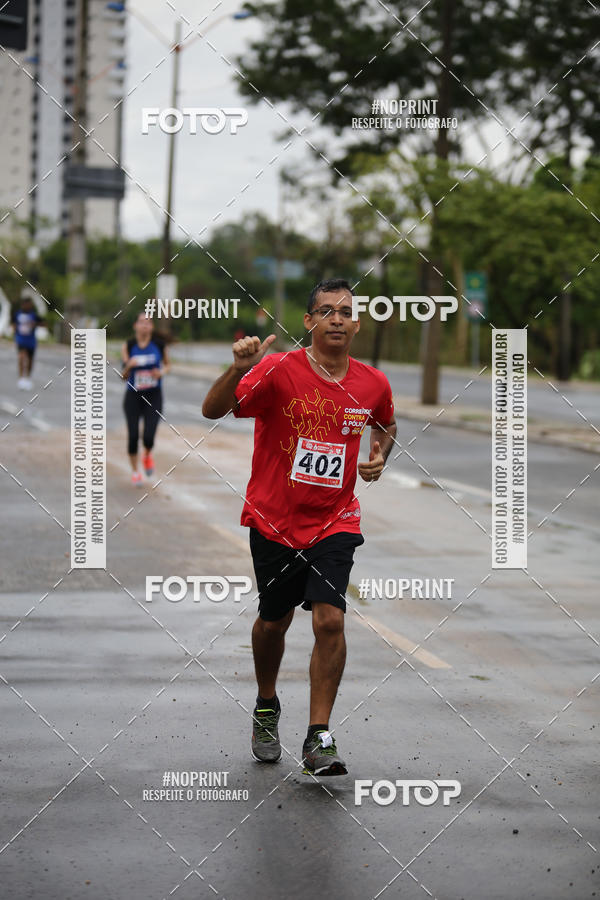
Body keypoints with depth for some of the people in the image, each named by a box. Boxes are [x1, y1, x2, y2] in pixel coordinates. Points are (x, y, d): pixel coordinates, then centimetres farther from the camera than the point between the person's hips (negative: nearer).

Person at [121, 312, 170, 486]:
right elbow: (124, 376, -1)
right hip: (133, 395, 0)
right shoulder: (128, 346, -4)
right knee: (133, 435, 1)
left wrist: (161, 372, -8)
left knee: (148, 437, -13)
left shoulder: (159, 344, -3)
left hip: (153, 396, 0)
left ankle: (147, 456, 24)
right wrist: (128, 366, -22)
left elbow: (167, 364, 14)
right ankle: (134, 471, 25)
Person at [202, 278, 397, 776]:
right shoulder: (279, 370, -14)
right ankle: (266, 708, 41)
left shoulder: (373, 384, -3)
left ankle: (319, 738, -8)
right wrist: (239, 370, -42)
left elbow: (387, 425, 21)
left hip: (335, 524, 1)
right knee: (273, 622, 14)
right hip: (274, 520, -1)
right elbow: (213, 411, -25)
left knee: (330, 620, -15)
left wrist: (380, 455, 0)